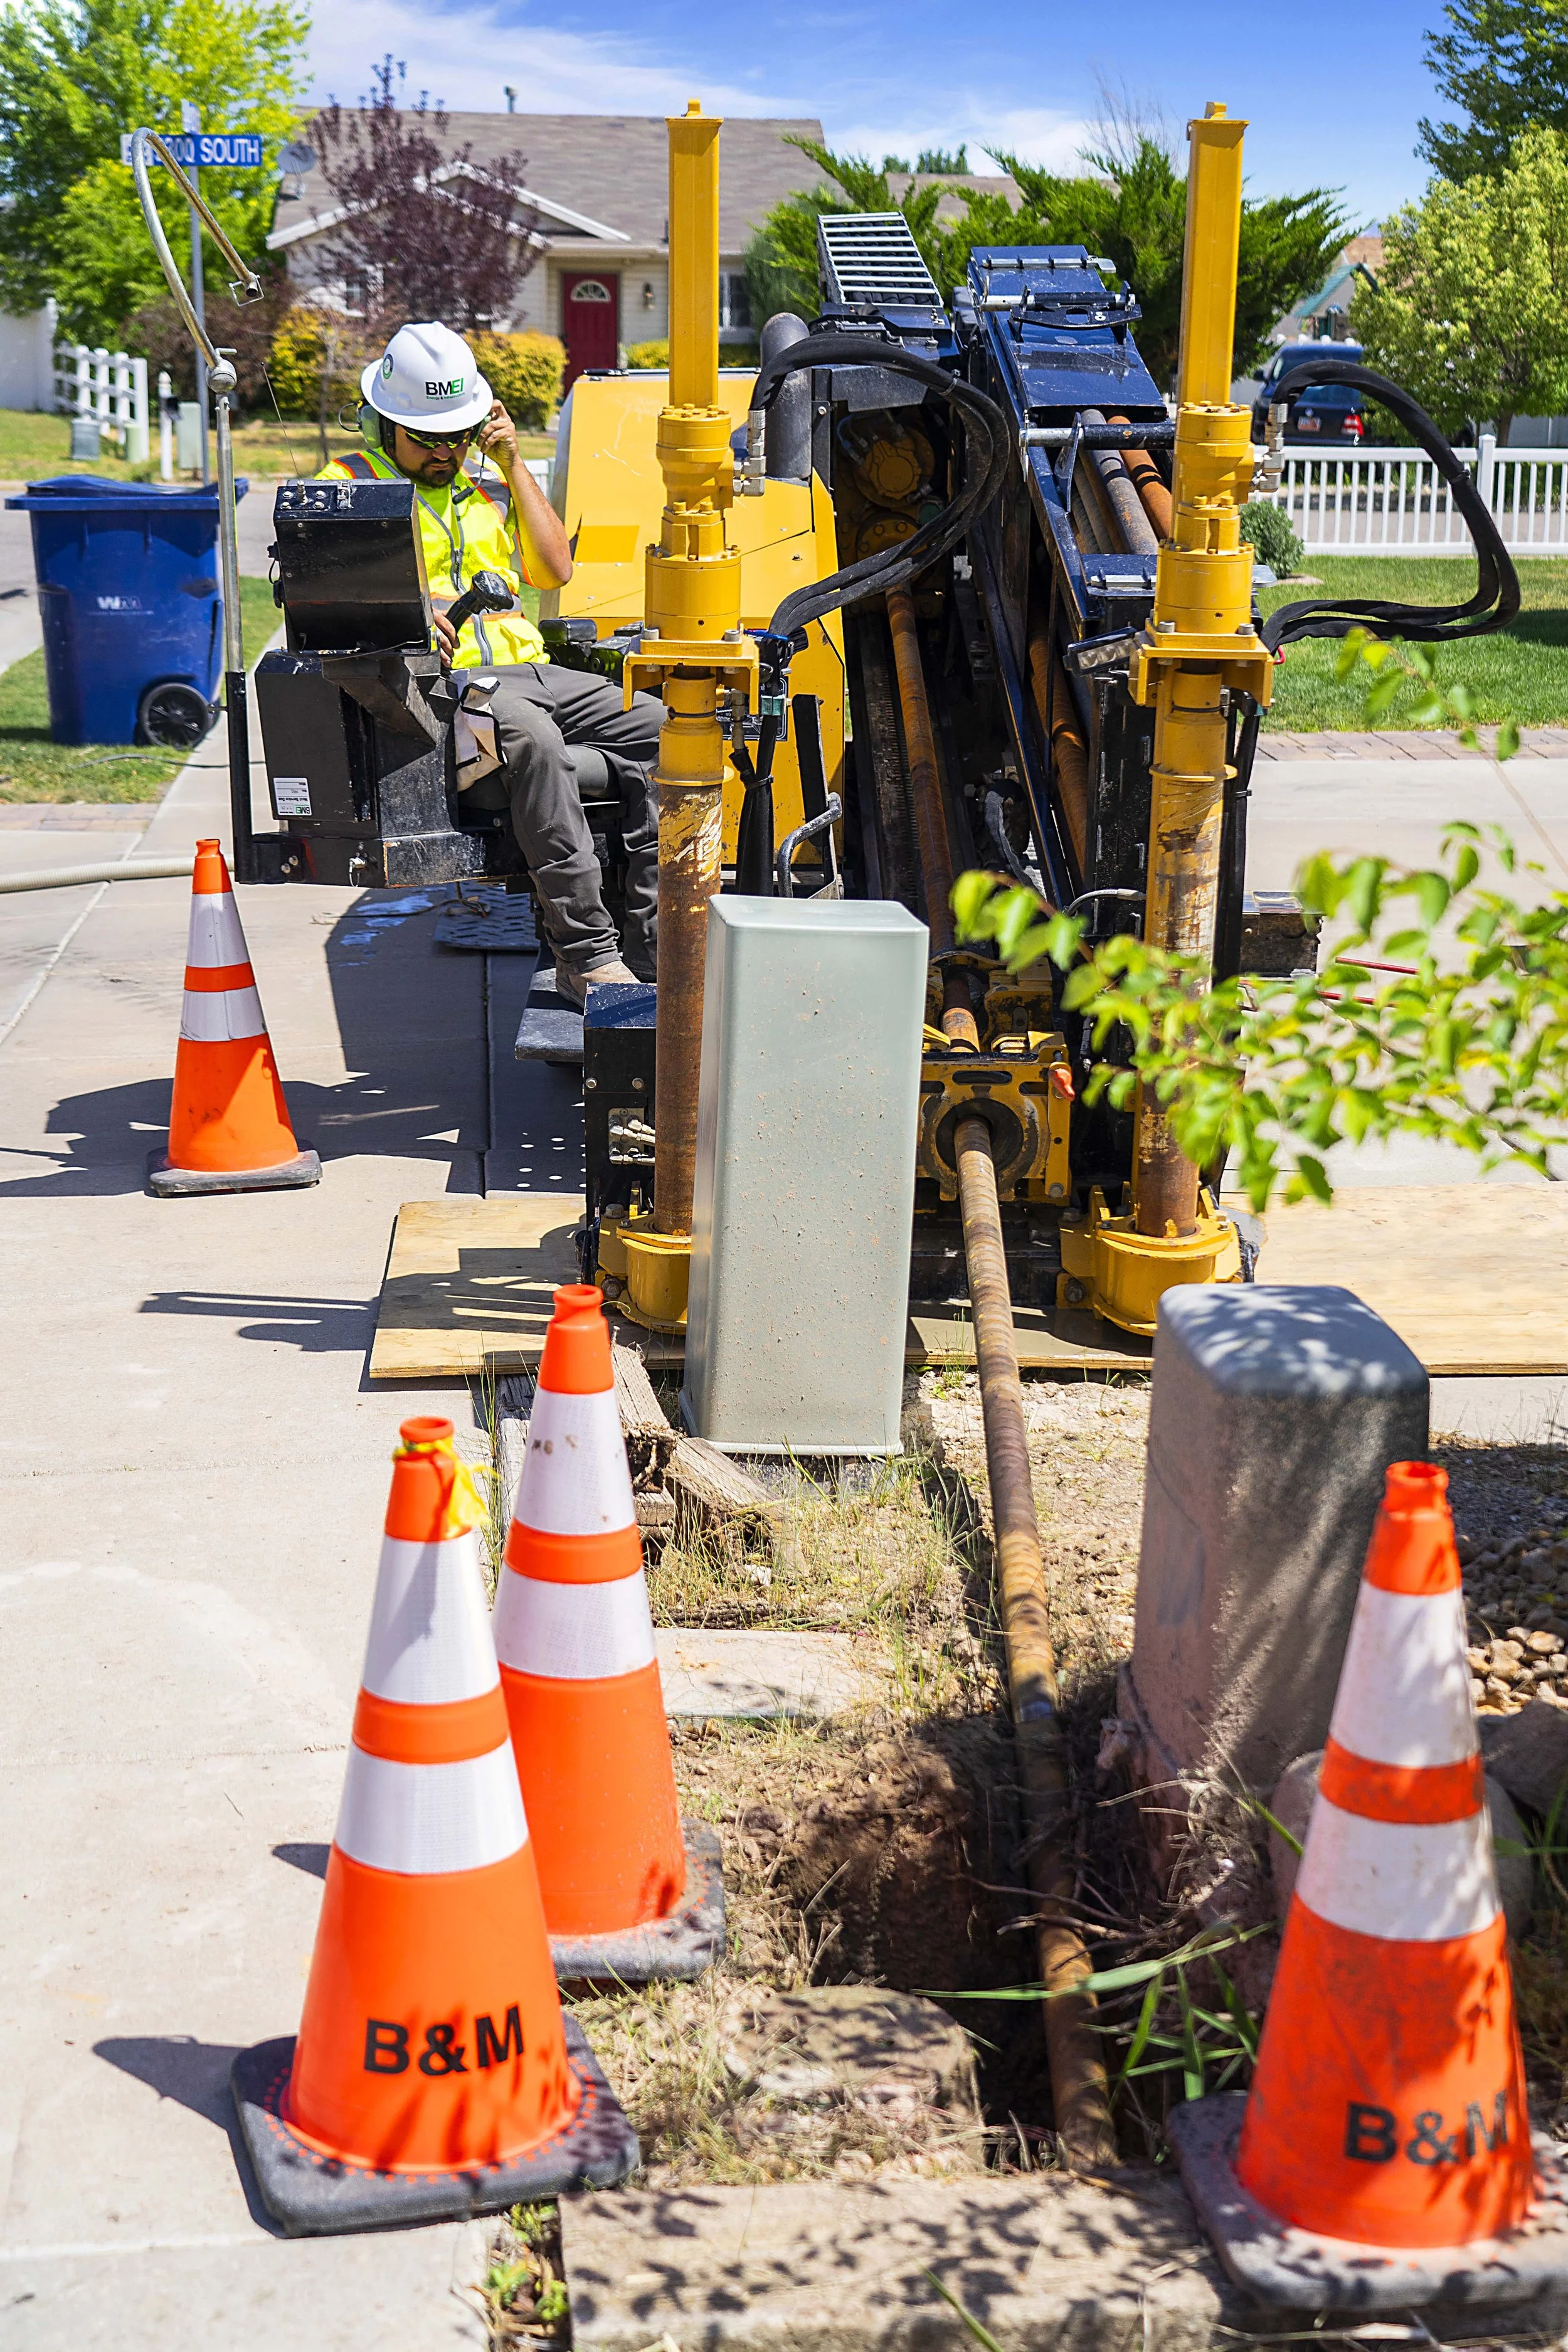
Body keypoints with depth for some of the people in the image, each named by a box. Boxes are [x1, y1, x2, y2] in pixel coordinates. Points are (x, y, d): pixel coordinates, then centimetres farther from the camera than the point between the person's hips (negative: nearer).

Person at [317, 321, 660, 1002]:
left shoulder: (485, 479, 26)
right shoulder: (348, 484, 9)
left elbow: (555, 568, 17)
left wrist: (512, 466, 12)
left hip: (526, 670, 6)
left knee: (656, 727, -16)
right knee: (532, 738, -38)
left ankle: (653, 950, -20)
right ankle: (585, 952, -37)